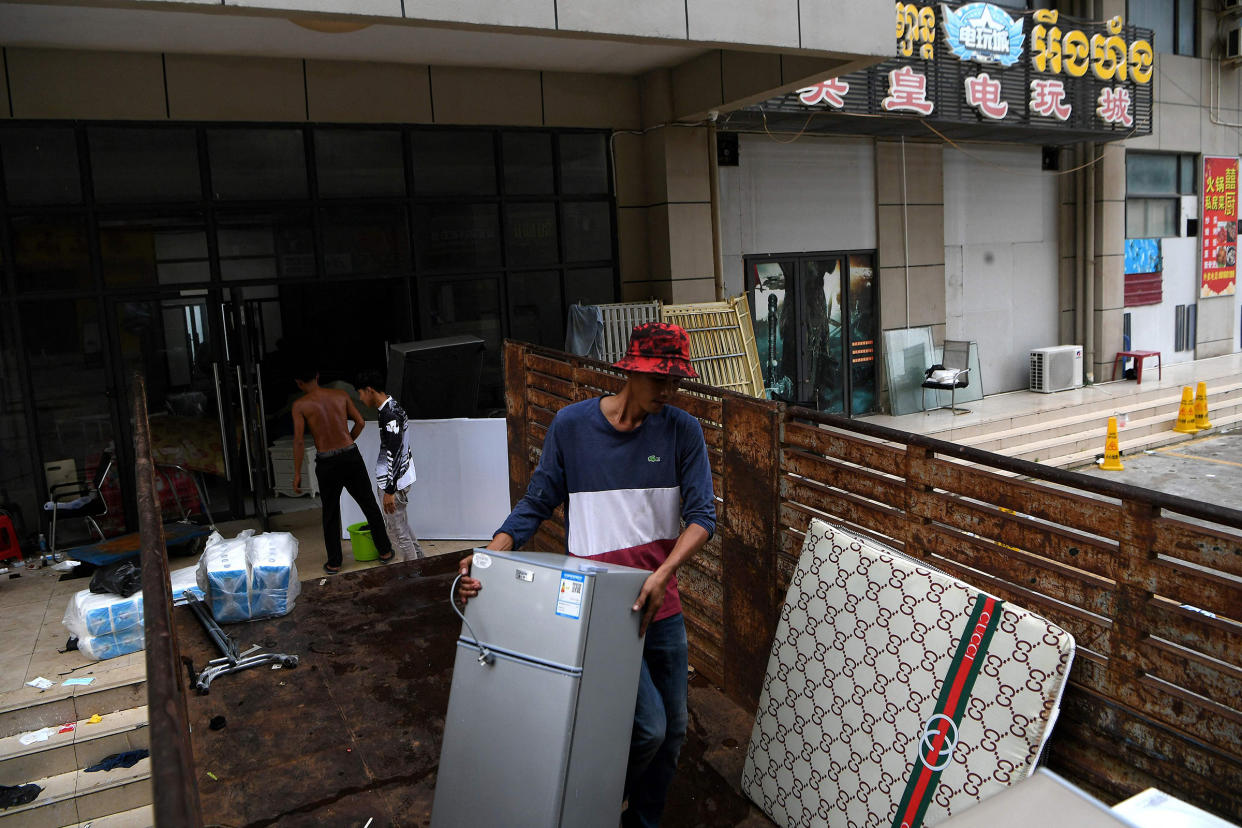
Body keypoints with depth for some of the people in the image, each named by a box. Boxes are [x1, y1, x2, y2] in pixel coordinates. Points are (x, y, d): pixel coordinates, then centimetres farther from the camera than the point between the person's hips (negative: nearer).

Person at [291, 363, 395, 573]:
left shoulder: (300, 405, -4)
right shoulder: (340, 395, 4)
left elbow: (299, 440, -9)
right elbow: (360, 423, 4)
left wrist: (297, 473, -4)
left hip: (326, 463, -2)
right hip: (351, 456, 2)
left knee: (330, 513, 12)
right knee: (369, 504, 14)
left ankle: (334, 563, 18)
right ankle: (385, 551, 21)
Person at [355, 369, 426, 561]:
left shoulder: (389, 415, -22)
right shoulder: (393, 407, 10)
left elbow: (394, 454, -26)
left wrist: (389, 490, -25)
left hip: (394, 482, -10)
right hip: (402, 478, 10)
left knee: (396, 530, 1)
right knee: (400, 524, 22)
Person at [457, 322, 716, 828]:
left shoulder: (682, 432, -3)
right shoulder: (571, 425, -6)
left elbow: (702, 515, -10)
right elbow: (537, 503, -3)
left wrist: (662, 575, -26)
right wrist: (489, 558, -18)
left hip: (660, 606, 4)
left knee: (672, 730, 14)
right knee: (648, 727, -12)